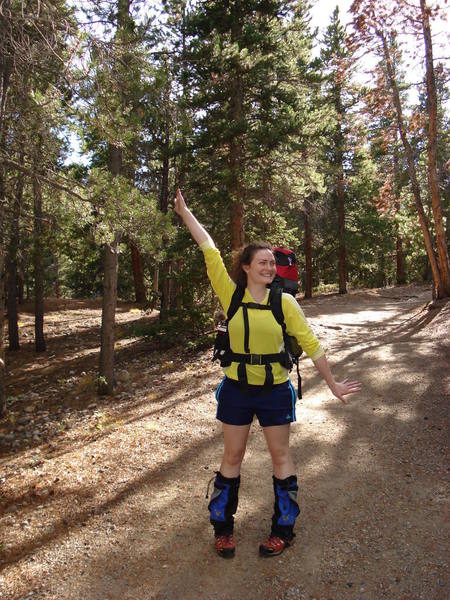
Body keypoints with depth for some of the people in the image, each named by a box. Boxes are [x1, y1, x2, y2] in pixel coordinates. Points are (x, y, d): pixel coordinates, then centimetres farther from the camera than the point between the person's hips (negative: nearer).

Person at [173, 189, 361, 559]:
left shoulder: (285, 302, -7)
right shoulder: (230, 295, -7)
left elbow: (310, 343, -3)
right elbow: (210, 252, -6)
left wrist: (333, 383, 1)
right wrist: (184, 212, -4)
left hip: (275, 389, 0)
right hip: (237, 387, 1)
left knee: (280, 456, 13)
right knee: (232, 457, 13)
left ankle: (284, 530, 33)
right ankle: (223, 527, 33)